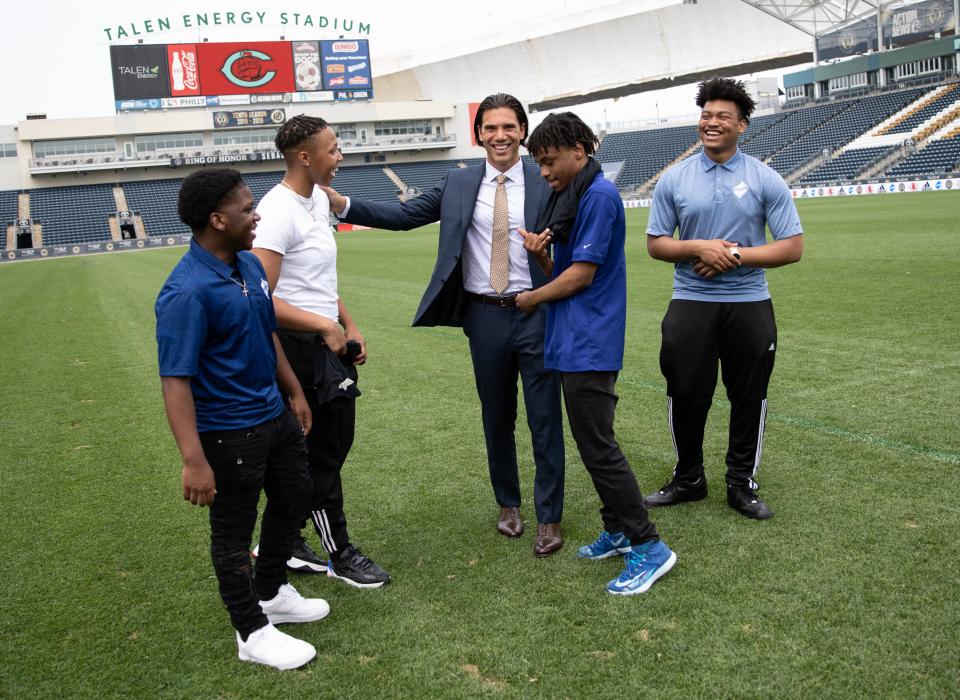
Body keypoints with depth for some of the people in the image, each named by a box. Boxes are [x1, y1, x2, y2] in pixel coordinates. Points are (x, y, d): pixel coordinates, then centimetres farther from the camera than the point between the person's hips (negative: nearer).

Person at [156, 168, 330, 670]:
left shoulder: (250, 265, 1)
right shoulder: (186, 291, -25)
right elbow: (175, 380, -26)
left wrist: (295, 393, 19)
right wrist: (194, 460, -30)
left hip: (274, 415, 9)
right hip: (228, 433, -9)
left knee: (292, 500, 24)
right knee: (233, 531, 9)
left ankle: (272, 592, 46)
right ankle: (253, 632, 27)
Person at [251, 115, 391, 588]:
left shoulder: (319, 200, 11)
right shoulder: (278, 210, -18)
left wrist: (350, 326, 13)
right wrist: (326, 327, -19)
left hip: (327, 343, 9)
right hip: (300, 350, -9)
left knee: (334, 441, 16)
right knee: (322, 453, 4)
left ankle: (286, 546, 31)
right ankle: (340, 554, 22)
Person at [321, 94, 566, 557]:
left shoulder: (545, 184, -2)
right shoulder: (458, 184, 3)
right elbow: (403, 215, 0)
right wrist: (338, 203, -8)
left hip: (536, 313, -2)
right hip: (485, 316, 2)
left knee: (545, 418, 3)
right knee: (497, 418, 15)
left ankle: (549, 518, 17)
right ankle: (508, 503, 35)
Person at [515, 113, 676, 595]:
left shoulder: (598, 195, -13)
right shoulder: (567, 197, 17)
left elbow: (581, 274, -16)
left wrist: (532, 299, -2)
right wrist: (540, 253, -5)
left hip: (590, 344, -10)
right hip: (572, 341, 10)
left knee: (598, 447, -7)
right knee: (591, 443, 14)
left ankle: (648, 547, 1)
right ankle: (618, 530, 25)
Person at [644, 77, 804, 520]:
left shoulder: (765, 180, -1)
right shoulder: (673, 180, 2)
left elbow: (792, 247, -3)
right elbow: (655, 243, 4)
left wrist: (735, 255, -15)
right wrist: (699, 248, -14)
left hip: (749, 304, 0)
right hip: (690, 304, 1)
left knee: (748, 397, 8)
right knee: (686, 394, 5)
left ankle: (742, 483, 24)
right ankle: (688, 478, 25)